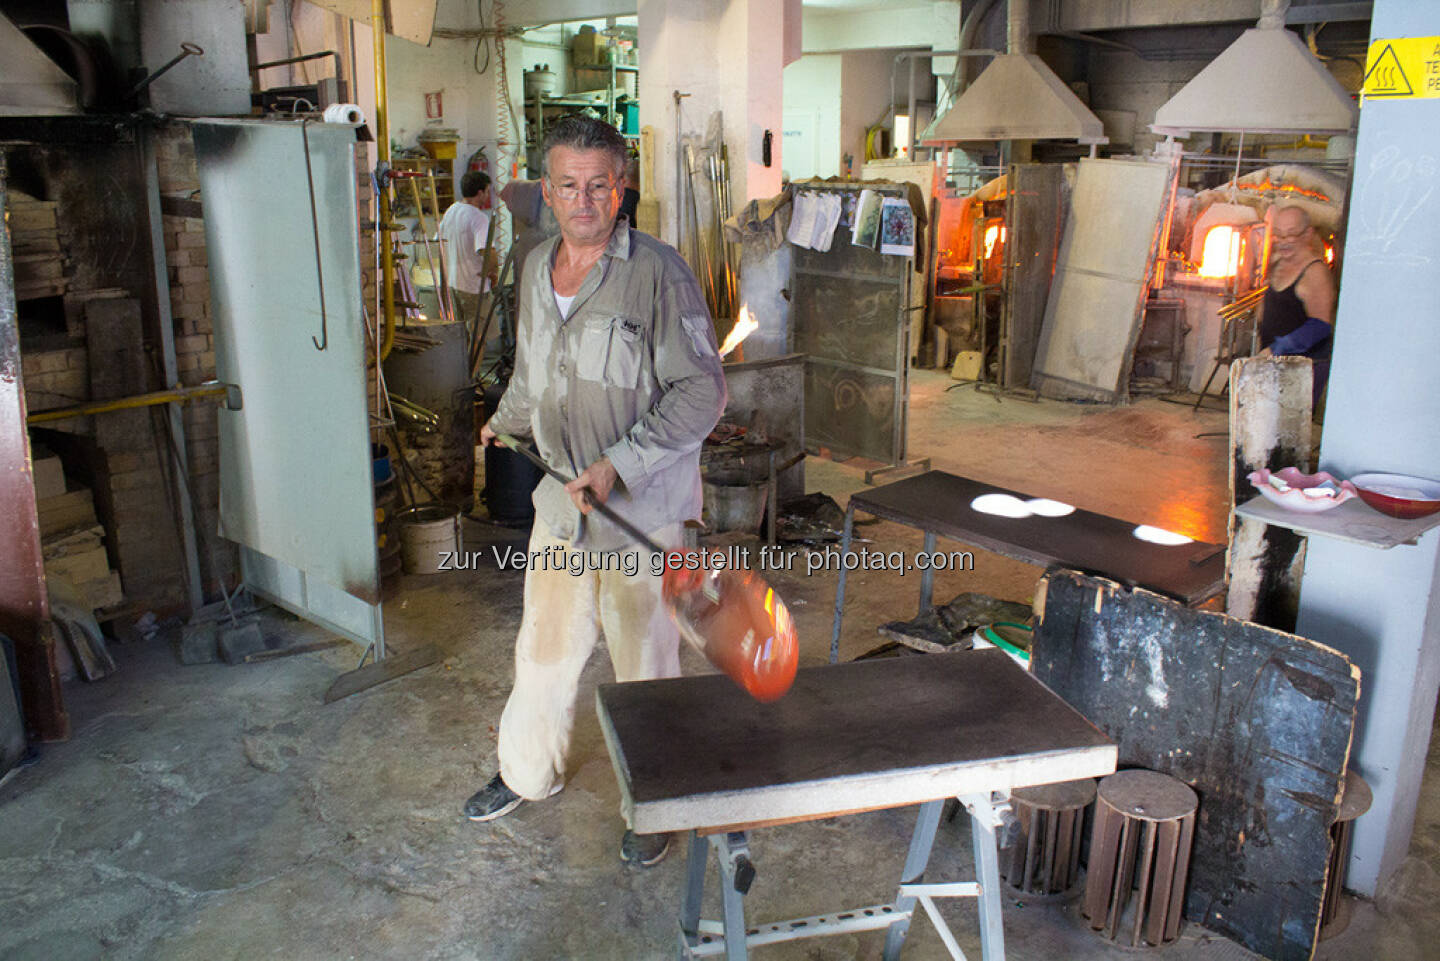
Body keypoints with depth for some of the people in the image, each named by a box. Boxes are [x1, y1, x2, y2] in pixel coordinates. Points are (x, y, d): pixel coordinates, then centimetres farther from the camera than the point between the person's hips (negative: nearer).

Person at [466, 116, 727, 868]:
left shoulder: (658, 273, -15)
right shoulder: (536, 268, 7)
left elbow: (701, 392, -16)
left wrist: (620, 464, -22)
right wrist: (506, 421, 39)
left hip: (644, 507, -6)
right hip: (561, 499, 6)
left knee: (645, 662, 7)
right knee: (544, 645, 18)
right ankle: (528, 771, 41)